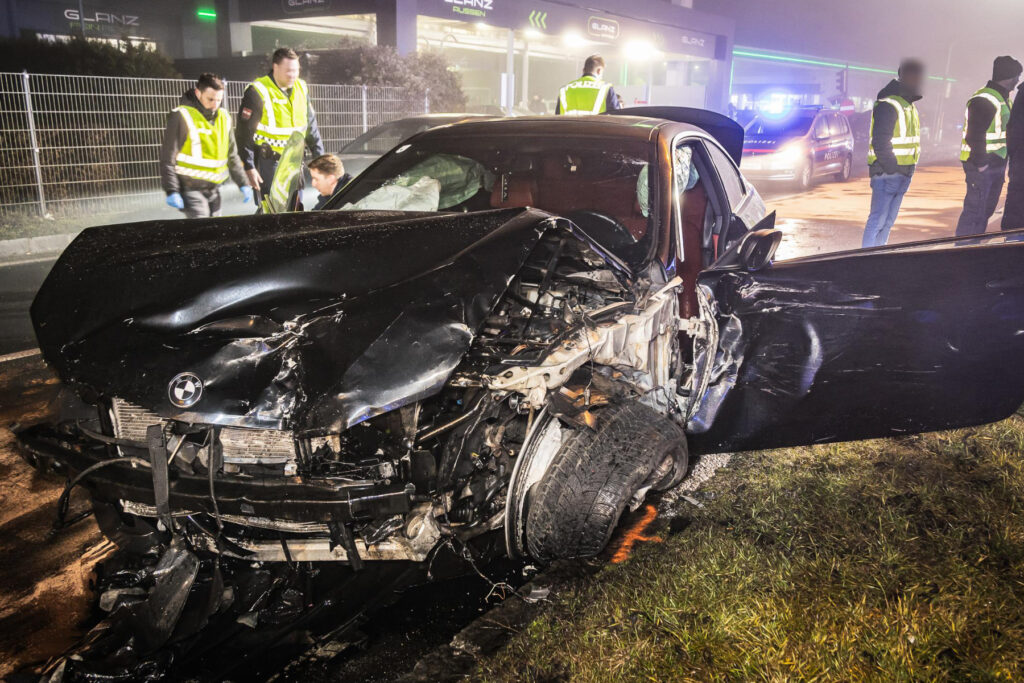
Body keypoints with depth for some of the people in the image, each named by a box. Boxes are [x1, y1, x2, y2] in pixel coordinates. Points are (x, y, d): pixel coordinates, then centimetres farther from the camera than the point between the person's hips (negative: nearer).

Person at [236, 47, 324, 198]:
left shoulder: (301, 88, 8)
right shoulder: (258, 92, -12)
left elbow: (311, 126, 17)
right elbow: (244, 133, -11)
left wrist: (319, 156, 13)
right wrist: (248, 167, -15)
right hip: (268, 161, -6)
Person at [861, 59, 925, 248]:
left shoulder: (910, 106, 19)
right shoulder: (887, 106, -13)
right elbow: (880, 143, -19)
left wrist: (908, 170, 17)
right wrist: (891, 168, -20)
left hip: (902, 173, 10)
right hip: (887, 173, -9)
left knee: (889, 220, 11)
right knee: (878, 219, -9)